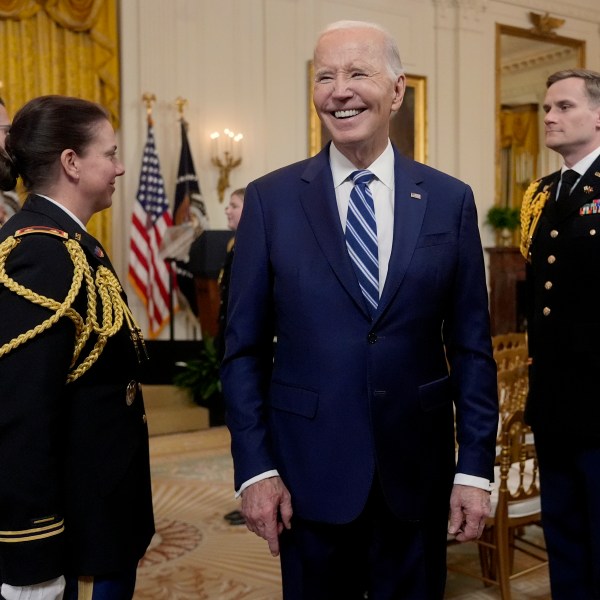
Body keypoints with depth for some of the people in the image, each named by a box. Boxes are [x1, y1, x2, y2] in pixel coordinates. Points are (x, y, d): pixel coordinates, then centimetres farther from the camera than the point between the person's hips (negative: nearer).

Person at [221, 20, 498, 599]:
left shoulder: (450, 200, 0)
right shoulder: (270, 199, -3)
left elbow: (470, 348, 2)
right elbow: (244, 348, -2)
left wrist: (475, 468, -1)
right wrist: (255, 468, -6)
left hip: (418, 472, 1)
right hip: (309, 471, -1)